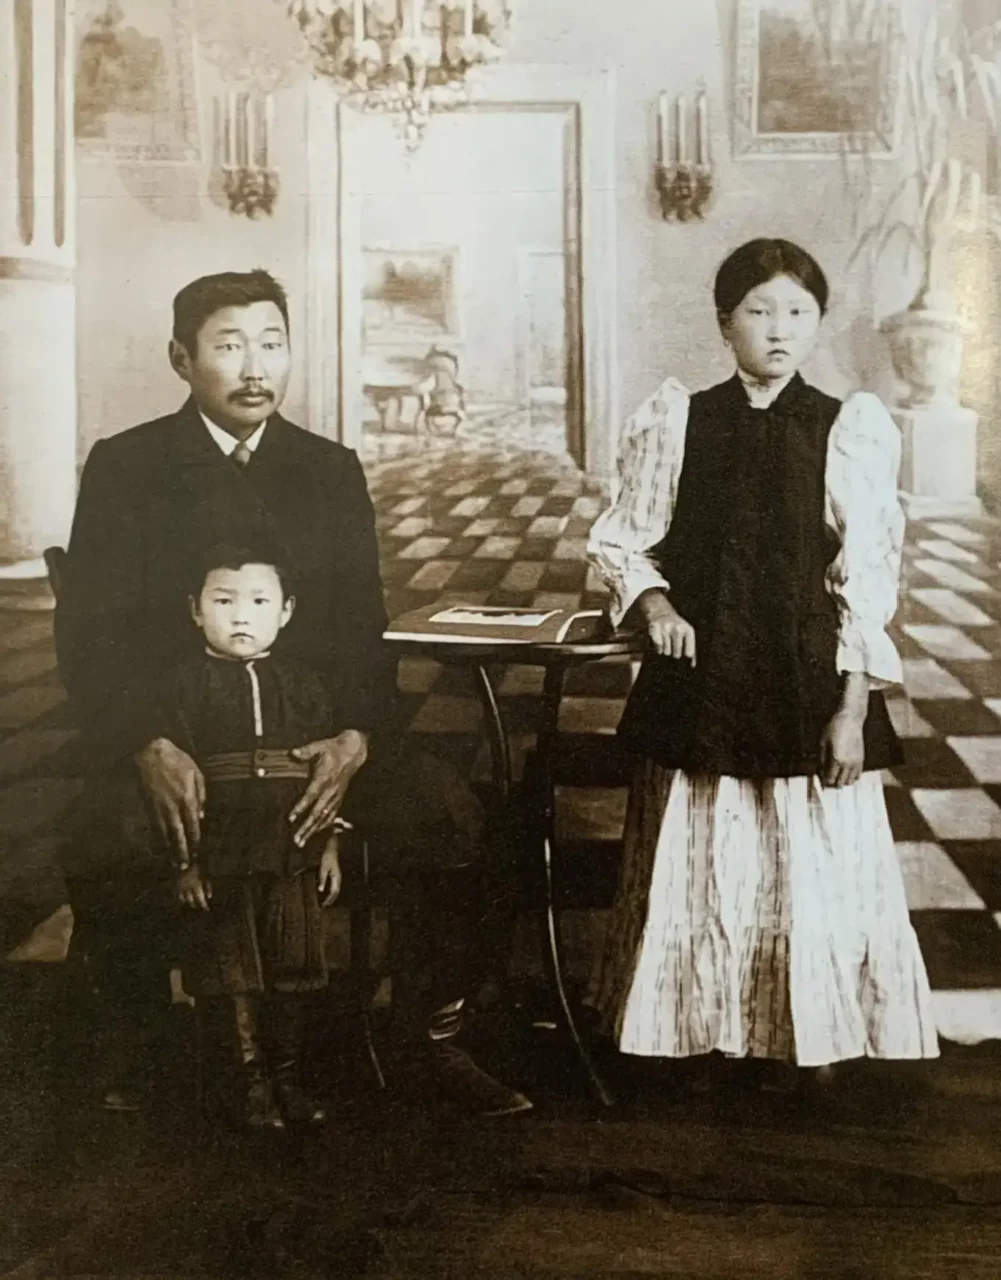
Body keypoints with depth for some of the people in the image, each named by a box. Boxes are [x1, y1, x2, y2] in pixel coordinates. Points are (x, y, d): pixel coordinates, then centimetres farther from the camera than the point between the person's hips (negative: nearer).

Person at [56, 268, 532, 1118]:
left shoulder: (331, 470, 13)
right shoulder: (125, 468, 4)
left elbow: (363, 630, 7)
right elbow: (88, 633, -4)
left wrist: (356, 738, -14)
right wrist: (151, 750, -22)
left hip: (312, 738, 3)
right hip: (171, 744, -2)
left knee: (450, 815, -21)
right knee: (111, 848, -33)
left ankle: (433, 1044, -3)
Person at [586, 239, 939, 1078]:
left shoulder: (849, 429, -3)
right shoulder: (676, 420, 1)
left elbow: (869, 579, -4)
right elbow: (622, 540, 10)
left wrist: (853, 707, -9)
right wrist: (651, 601, -10)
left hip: (808, 687, -1)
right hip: (700, 686, 2)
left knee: (816, 873, 4)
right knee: (700, 870, 9)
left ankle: (815, 1044, 24)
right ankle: (706, 1037, 27)